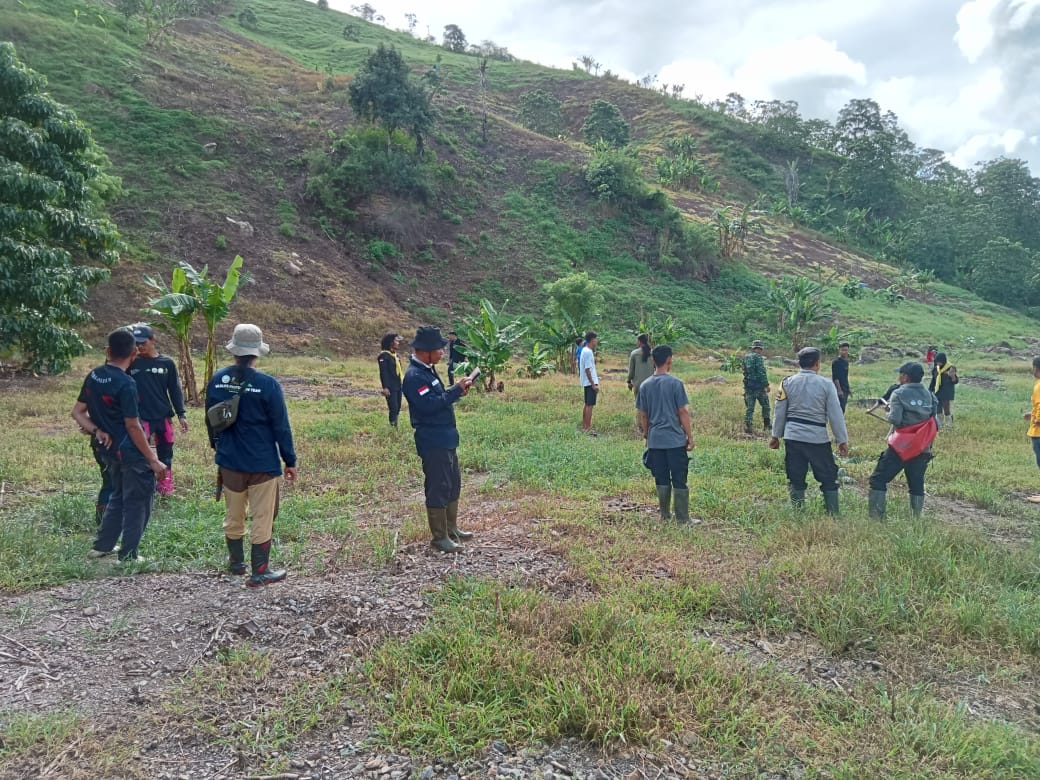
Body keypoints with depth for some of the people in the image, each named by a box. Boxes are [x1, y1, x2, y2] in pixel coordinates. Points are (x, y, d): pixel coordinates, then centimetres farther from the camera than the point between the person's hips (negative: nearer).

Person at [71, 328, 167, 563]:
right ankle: (128, 556, 10)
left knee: (118, 497, 24)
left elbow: (77, 412, 8)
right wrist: (153, 460, -15)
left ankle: (102, 545, 31)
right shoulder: (125, 384, -21)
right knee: (136, 503, 5)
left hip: (111, 450, 8)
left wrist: (97, 431, -1)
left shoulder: (93, 376, 3)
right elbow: (133, 426, -20)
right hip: (132, 453, -8)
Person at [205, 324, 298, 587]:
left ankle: (236, 562, 37)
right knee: (262, 519, 6)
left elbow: (210, 420, 10)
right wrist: (290, 461, -4)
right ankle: (259, 572, 12)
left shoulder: (217, 380, -3)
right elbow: (281, 426, -13)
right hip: (262, 463, -5)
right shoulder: (267, 384, -18)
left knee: (233, 515, 20)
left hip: (229, 461, 5)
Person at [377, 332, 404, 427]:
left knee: (398, 408, 11)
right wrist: (385, 387, -21)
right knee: (393, 408, -11)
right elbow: (383, 372, -16)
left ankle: (395, 425, 20)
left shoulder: (396, 355, 14)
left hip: (398, 385, 8)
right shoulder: (384, 355, -12)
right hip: (391, 387, -8)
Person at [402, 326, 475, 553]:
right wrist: (456, 390, -22)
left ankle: (451, 528, 31)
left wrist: (458, 390, 4)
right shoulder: (414, 376, -18)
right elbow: (429, 404, -27)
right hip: (432, 442, -10)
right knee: (438, 488, -2)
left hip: (445, 438, 10)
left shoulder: (427, 370, 13)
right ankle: (439, 537, 9)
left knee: (453, 484, 18)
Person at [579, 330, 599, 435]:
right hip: (590, 383, -10)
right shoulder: (588, 352, -17)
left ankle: (584, 427, 21)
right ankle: (588, 429, -7)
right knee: (590, 405, -8)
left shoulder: (584, 350, 13)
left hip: (587, 383, 10)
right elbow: (587, 369, -21)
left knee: (587, 405, 15)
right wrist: (593, 384, -20)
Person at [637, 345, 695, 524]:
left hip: (655, 441, 4)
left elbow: (643, 415, 7)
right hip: (675, 440, -4)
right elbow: (682, 412, -8)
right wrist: (690, 436, 0)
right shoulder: (675, 383, -10)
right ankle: (682, 519, 6)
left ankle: (665, 515, 20)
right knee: (679, 481, 3)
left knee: (662, 480, 12)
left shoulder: (645, 386, 2)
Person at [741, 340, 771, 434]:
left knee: (749, 407, 7)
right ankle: (766, 424, 15)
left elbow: (743, 369, 17)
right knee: (765, 405, 11)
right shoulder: (758, 357, -12)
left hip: (748, 385, 6)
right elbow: (762, 372, -16)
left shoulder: (745, 357, 10)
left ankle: (747, 426, -1)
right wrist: (766, 385, -13)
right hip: (758, 385, -6)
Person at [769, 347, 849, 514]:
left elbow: (779, 411, 5)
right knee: (828, 477, 11)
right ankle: (833, 514, 13)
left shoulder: (788, 382, 0)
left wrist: (776, 435, 15)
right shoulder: (826, 384, -5)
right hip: (818, 437, -2)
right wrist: (842, 440, 4)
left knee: (796, 478, 11)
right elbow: (836, 415, -3)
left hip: (793, 437, 2)